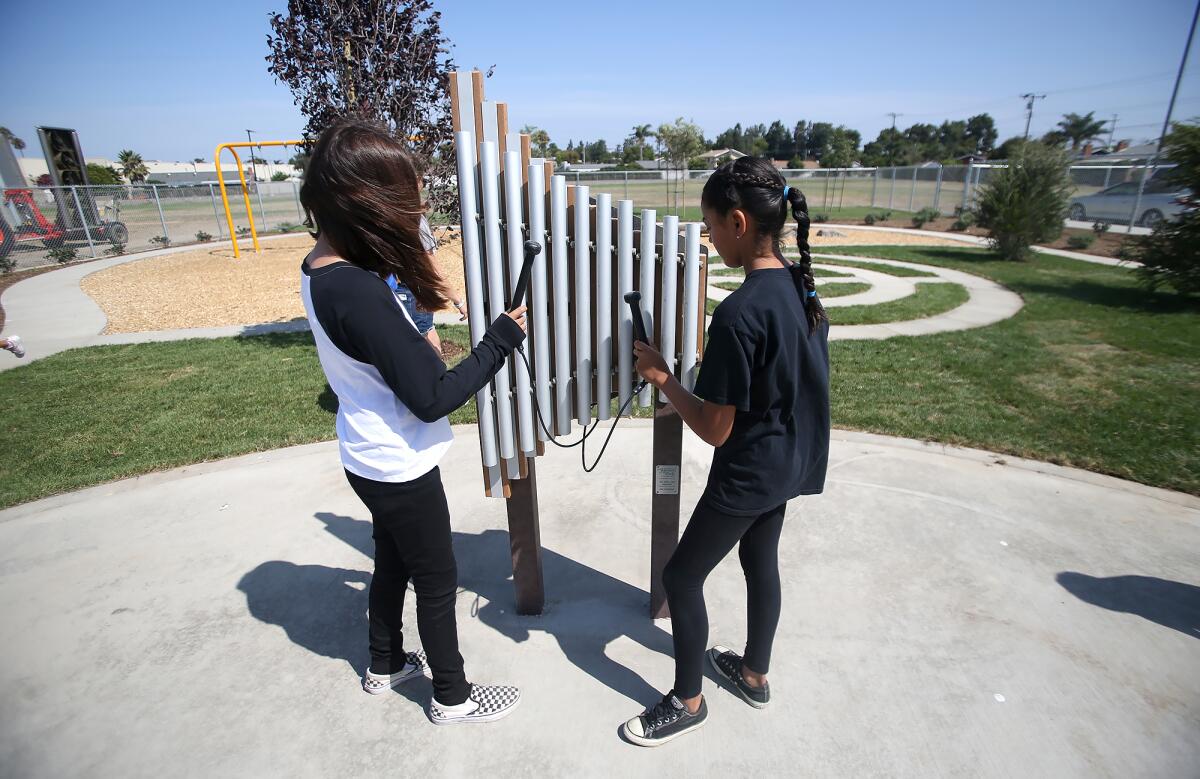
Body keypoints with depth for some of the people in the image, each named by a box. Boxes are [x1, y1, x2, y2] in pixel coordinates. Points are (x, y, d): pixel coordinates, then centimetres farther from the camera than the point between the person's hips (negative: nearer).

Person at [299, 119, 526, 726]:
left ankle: (384, 664, 50)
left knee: (392, 563, 27)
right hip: (400, 469, -8)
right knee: (437, 581, 12)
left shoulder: (319, 269, -2)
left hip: (370, 460, 9)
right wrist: (501, 339, -20)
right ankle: (453, 698, 35)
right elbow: (433, 399, -27)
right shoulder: (359, 293, -31)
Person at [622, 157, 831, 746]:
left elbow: (715, 430, -24)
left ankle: (687, 701, 30)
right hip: (791, 461, 9)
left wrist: (661, 377, -13)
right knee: (760, 560, 25)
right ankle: (754, 674, 47)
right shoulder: (802, 287, -1)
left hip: (747, 475, -9)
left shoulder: (738, 313, -29)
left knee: (681, 577, 9)